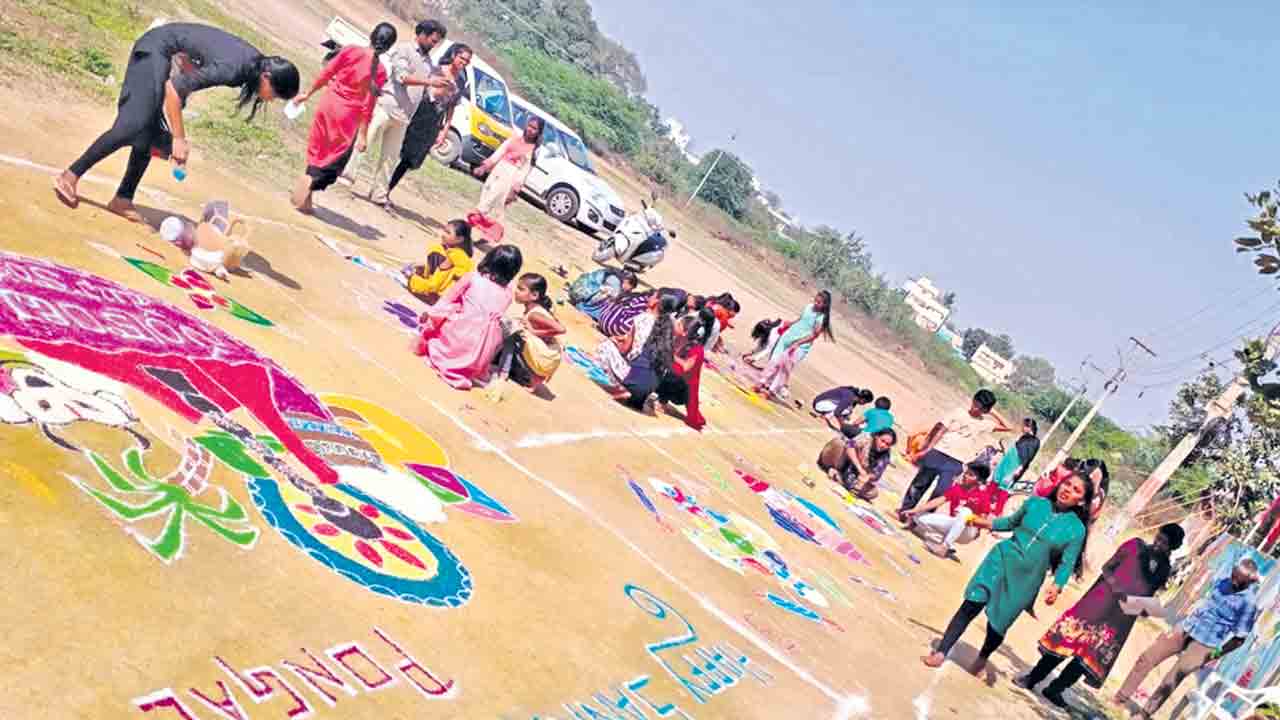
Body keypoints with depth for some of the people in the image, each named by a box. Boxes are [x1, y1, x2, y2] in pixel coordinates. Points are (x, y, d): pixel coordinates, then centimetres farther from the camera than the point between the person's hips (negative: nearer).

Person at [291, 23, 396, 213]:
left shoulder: (351, 50, -7)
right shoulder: (380, 71, -11)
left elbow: (326, 74, -2)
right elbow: (367, 105, -9)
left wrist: (308, 93, 10)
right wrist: (363, 134, -3)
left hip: (329, 103, 2)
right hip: (348, 115, -2)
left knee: (318, 148, 22)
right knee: (334, 157, 13)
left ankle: (302, 188, 30)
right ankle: (305, 198, 7)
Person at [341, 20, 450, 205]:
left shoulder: (428, 62, 19)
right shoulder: (404, 49, -2)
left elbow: (430, 92, 19)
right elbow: (402, 76, -15)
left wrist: (444, 88, 1)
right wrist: (429, 81, -20)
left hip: (402, 116, 7)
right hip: (386, 106, -7)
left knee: (390, 157, 8)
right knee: (364, 143, -6)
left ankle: (379, 194, 13)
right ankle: (346, 176, 0)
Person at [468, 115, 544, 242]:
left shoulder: (534, 149, -6)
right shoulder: (516, 137, 5)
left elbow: (525, 170, -9)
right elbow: (499, 152, 7)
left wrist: (515, 189, -12)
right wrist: (485, 166, 2)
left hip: (511, 178, -4)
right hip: (498, 171, 4)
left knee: (498, 205, -4)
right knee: (486, 196, 8)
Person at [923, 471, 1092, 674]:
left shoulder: (1076, 529, -5)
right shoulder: (1035, 503, 2)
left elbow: (1067, 563, -4)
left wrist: (1056, 586, -19)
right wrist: (988, 523, 7)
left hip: (1026, 579, -1)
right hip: (1001, 559, 1)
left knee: (998, 624, 5)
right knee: (971, 605, -12)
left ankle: (982, 659, 36)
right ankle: (941, 653, -7)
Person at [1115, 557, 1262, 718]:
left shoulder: (1249, 602, -16)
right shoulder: (1222, 582, 4)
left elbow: (1239, 638, -12)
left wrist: (1215, 654, -9)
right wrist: (1189, 622, 16)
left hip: (1205, 643, -7)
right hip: (1186, 629, 7)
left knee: (1169, 682, -10)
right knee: (1146, 659, 3)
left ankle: (1144, 714, 6)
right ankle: (1120, 698, 15)